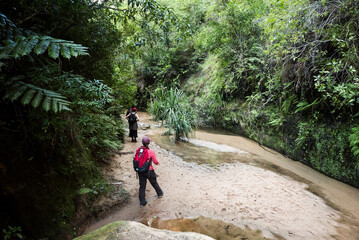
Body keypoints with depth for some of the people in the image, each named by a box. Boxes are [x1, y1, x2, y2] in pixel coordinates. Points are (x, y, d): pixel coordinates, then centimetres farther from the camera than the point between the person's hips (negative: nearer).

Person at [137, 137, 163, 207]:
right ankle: (160, 194, 42)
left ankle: (142, 202, 16)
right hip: (149, 171, -3)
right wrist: (157, 163, 12)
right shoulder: (151, 152, -17)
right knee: (154, 183, 20)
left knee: (142, 186, 11)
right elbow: (155, 162, -11)